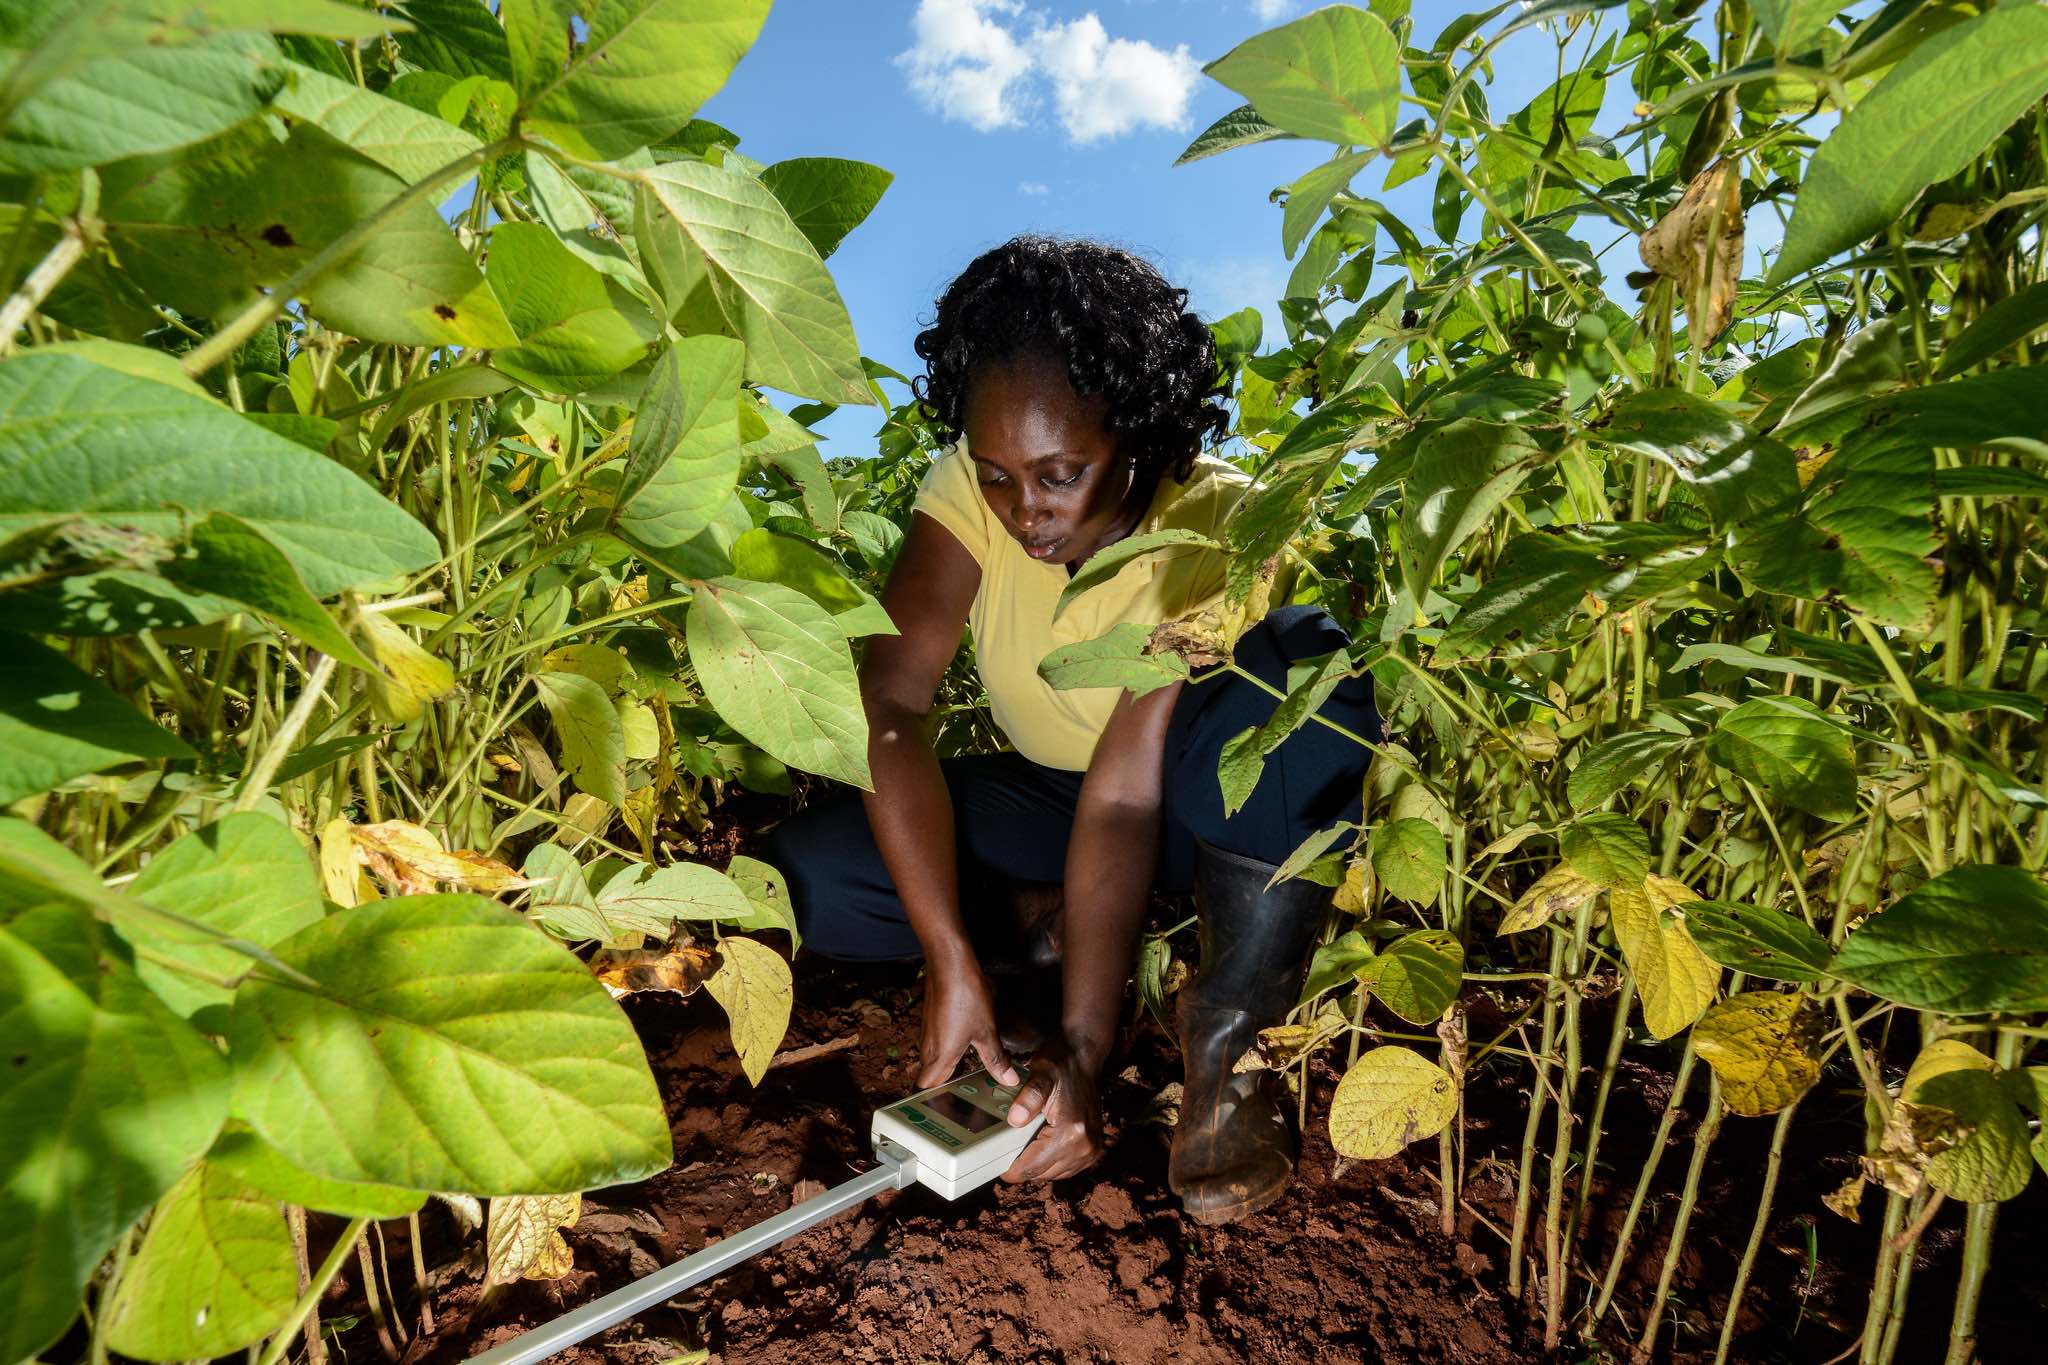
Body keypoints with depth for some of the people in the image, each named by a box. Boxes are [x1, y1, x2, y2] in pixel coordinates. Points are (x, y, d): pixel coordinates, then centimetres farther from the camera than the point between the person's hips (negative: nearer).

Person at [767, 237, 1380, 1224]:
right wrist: (952, 962, -34)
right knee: (807, 879, -19)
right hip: (1044, 791, 3)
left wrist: (1080, 1047, -37)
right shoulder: (969, 488, -18)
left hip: (1204, 805, -2)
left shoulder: (1217, 529, -26)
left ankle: (1230, 1028, -21)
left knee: (1295, 658, -36)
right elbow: (889, 704, -27)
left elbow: (1128, 790, -33)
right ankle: (1069, 916, 2)